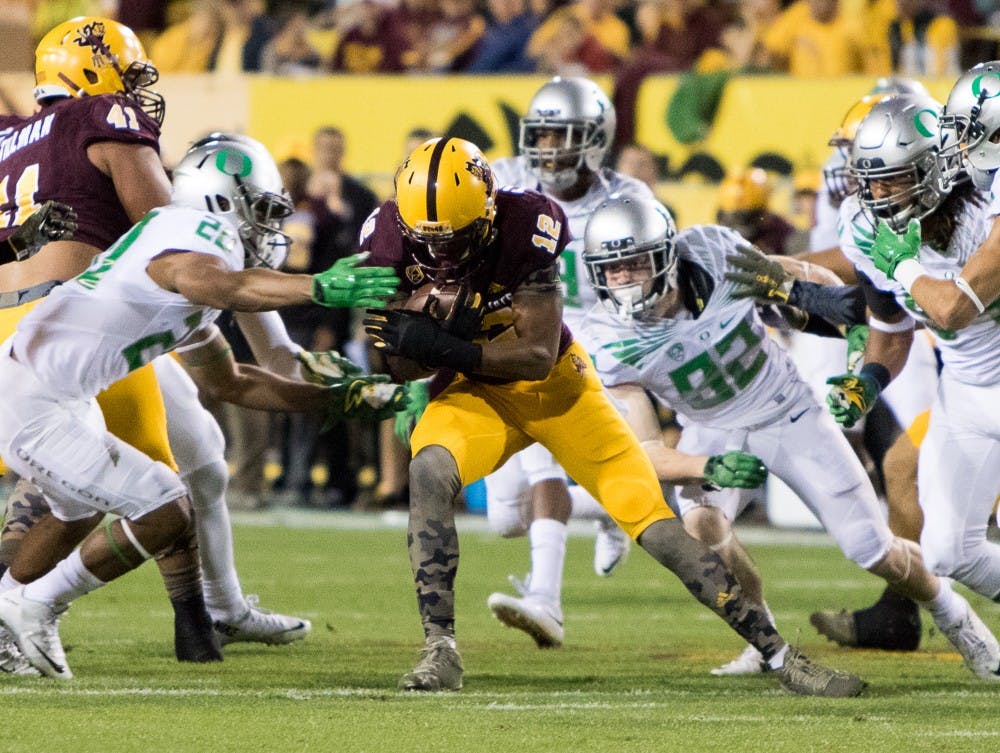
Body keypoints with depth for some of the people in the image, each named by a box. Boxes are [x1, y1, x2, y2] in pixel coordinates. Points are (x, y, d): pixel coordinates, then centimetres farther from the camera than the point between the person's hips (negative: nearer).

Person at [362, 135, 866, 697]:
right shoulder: (392, 238, -17)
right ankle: (441, 651, -25)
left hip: (554, 382, -2)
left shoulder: (526, 227, -28)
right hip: (475, 393, 2)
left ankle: (779, 654, 2)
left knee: (657, 528, -8)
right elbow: (399, 358, -6)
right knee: (430, 470, -32)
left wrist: (442, 348, -36)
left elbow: (537, 354, -27)